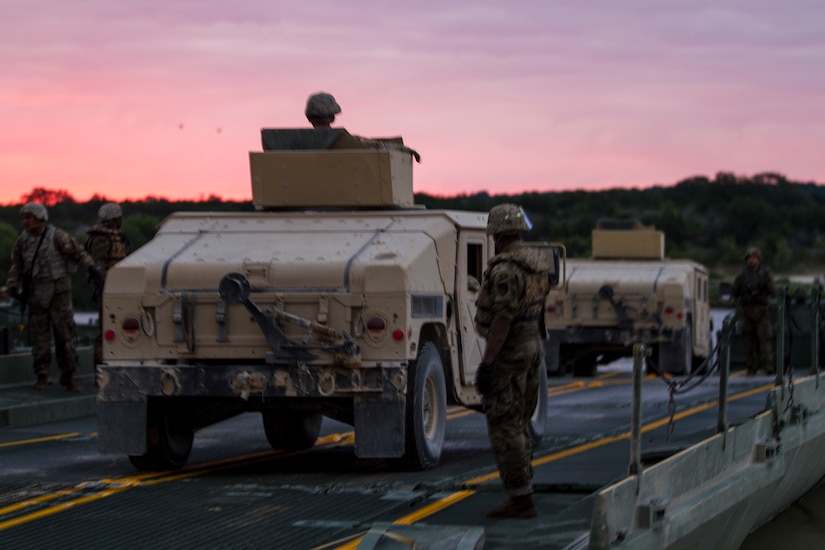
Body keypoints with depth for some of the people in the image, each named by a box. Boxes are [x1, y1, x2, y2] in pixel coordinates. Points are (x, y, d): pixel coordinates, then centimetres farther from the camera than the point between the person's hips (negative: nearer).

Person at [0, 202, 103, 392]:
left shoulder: (57, 237, -7)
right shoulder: (22, 241, 7)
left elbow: (78, 253, -7)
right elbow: (17, 267, 13)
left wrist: (91, 266, -21)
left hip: (59, 291, -3)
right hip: (36, 294, 3)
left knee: (64, 333, -3)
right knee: (39, 335, 3)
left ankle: (68, 375, 6)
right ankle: (42, 376, 11)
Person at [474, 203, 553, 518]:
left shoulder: (505, 270, -21)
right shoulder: (535, 264, 10)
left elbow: (502, 319, -25)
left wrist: (486, 363, -24)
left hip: (507, 350, -10)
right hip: (531, 346, 10)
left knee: (503, 426, -6)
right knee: (517, 424, 14)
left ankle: (520, 499, -6)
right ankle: (520, 496, 16)